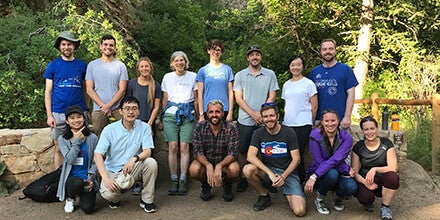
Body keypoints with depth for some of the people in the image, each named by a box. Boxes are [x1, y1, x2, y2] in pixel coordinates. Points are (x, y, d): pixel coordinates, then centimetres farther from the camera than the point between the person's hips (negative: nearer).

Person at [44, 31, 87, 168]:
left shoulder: (82, 65, 9)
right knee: (59, 149, 5)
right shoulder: (53, 65, 6)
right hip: (58, 114, -1)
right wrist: (49, 115, -4)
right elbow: (48, 91, 4)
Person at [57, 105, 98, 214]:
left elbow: (95, 161, 2)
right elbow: (70, 159, -12)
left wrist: (91, 177, -11)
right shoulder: (62, 140, 2)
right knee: (78, 182, -36)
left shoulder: (92, 138, 1)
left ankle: (82, 194, 20)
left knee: (87, 208, -17)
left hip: (87, 178, 0)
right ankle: (70, 199, 1)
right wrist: (77, 141, -13)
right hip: (71, 177, 0)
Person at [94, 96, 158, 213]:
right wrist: (106, 179, -28)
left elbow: (147, 151, -14)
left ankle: (147, 200, -7)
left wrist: (134, 158, -37)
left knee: (151, 162, -28)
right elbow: (98, 155, -15)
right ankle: (115, 198, 12)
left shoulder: (144, 127, -7)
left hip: (132, 169, 2)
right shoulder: (109, 129, -10)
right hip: (113, 170, -1)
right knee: (107, 193, -30)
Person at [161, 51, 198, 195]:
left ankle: (183, 180, -1)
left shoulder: (193, 76, 8)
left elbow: (196, 99, 12)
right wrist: (163, 116, 14)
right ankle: (173, 180, 2)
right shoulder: (167, 77, 12)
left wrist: (198, 116, 9)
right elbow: (165, 100, 16)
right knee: (173, 147, -5)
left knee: (184, 147, -8)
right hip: (171, 113, 1)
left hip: (188, 114, -1)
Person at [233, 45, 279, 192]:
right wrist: (253, 114, -10)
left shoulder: (270, 75, 6)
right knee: (243, 151, 3)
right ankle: (243, 178, 15)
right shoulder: (240, 75, 6)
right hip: (245, 120, 1)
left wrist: (262, 114, -10)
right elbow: (238, 99, 1)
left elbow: (271, 97, 3)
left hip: (264, 120, 0)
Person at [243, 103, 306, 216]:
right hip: (267, 170, 2)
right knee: (248, 169, -30)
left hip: (288, 172, -2)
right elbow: (250, 156, -16)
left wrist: (283, 177, -19)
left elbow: (296, 159, -6)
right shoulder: (259, 133, -3)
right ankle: (264, 196, -3)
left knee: (299, 211, -21)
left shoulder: (289, 132, -6)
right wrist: (270, 173, -28)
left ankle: (287, 193, 14)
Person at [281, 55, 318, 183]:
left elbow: (314, 107, 1)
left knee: (298, 154, -5)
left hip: (303, 124, -4)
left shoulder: (308, 83, 0)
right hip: (287, 124, 5)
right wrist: (286, 119, 13)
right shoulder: (286, 85, 15)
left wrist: (310, 123, 4)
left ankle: (300, 181, 9)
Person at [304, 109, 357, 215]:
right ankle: (319, 199, -6)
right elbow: (320, 162, -19)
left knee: (351, 187, -30)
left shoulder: (346, 138, -13)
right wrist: (346, 169, -22)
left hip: (339, 174, 2)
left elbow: (335, 159, -28)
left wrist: (313, 177, -38)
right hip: (319, 173, -2)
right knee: (332, 173, -36)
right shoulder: (315, 136, -16)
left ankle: (337, 195, 7)